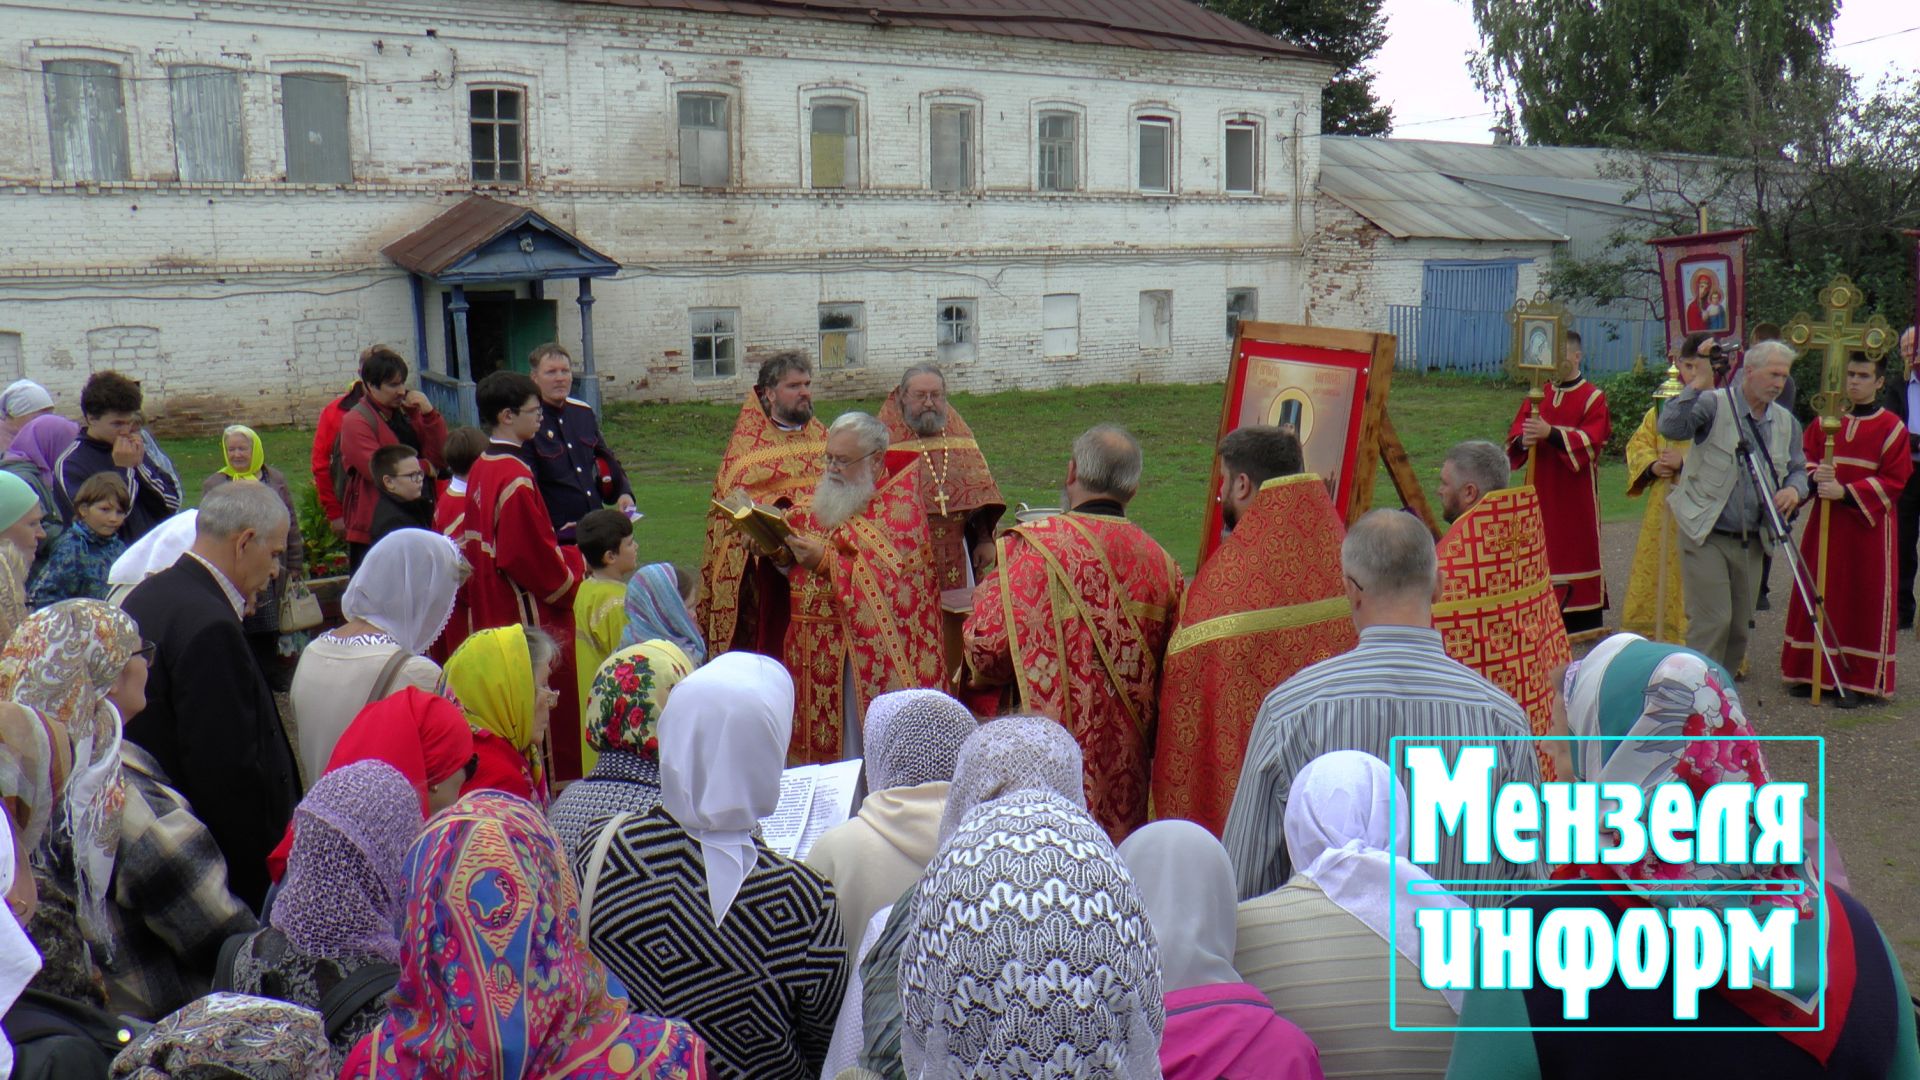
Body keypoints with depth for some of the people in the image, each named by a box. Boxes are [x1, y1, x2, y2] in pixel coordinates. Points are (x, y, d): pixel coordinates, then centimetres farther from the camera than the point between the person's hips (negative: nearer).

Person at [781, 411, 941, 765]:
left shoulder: (899, 503, -5)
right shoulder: (827, 497, 14)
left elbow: (891, 577, -17)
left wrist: (825, 561, -22)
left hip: (864, 648, -6)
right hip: (813, 649, 6)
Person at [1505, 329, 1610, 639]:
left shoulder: (1594, 397, -2)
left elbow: (1591, 439, -15)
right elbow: (1516, 431, 7)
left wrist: (1551, 433, -27)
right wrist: (1523, 440, -17)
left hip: (1576, 492, -4)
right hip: (1540, 487, 4)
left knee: (1577, 549, 0)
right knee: (1541, 549, 3)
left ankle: (1580, 620, 7)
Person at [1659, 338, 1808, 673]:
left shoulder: (1786, 422, 10)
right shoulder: (1714, 404, -8)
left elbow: (1798, 469, 18)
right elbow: (1670, 427, -25)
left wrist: (1794, 489, -5)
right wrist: (1697, 386, -30)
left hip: (1752, 542, 6)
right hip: (1707, 536, -6)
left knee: (1739, 628, 11)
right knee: (1712, 622, -13)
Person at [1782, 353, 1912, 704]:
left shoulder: (1892, 428, -3)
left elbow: (1893, 480, -8)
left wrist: (1846, 492, -19)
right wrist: (1814, 476, -14)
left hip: (1869, 526, -4)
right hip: (1825, 522, 4)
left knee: (1864, 602, -1)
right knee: (1820, 596, 6)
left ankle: (1858, 680, 5)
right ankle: (1813, 672, 14)